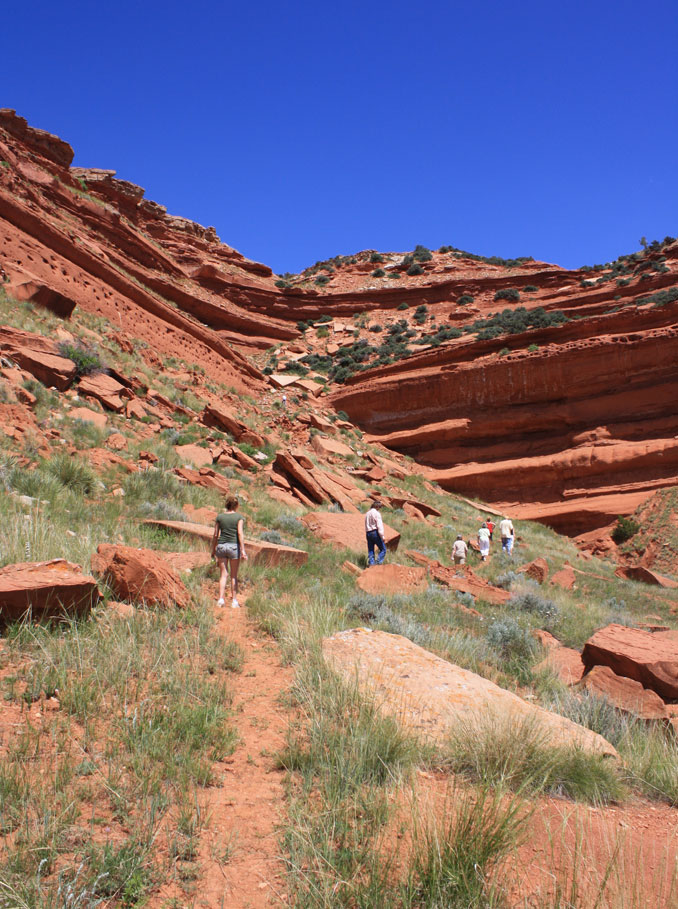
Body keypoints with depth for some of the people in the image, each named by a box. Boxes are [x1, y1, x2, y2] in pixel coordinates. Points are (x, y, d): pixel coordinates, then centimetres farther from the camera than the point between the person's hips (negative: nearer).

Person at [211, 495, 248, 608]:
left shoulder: (219, 517, 4)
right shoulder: (239, 517, -4)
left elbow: (215, 535, 4)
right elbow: (240, 533, -13)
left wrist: (213, 550, 14)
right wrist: (243, 550, -15)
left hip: (221, 546, 2)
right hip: (234, 546, -2)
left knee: (223, 574, 6)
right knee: (234, 575, 9)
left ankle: (221, 599, -5)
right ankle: (234, 600, 11)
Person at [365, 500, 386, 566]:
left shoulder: (367, 513, 16)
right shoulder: (376, 513, -8)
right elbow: (379, 525, -14)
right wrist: (382, 536, -15)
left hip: (368, 533, 8)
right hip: (375, 533, -8)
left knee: (370, 551, 9)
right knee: (383, 549, -2)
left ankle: (371, 563, 3)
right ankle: (379, 562, -13)